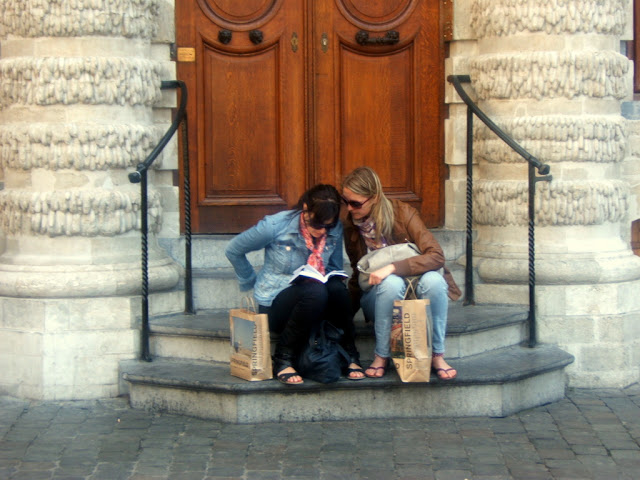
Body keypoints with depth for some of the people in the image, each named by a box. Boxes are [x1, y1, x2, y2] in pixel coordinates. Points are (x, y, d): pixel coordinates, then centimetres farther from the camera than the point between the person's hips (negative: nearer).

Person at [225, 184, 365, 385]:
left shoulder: (335, 230, 0)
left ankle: (350, 357, -16)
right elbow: (233, 250, 3)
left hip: (314, 301, 4)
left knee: (336, 287, -32)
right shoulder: (276, 225, -12)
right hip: (275, 304, -4)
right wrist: (252, 283, 9)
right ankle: (283, 360, -21)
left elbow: (335, 269, 17)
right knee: (315, 291, -36)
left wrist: (335, 279, -5)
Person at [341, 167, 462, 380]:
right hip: (377, 296, 1)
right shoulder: (350, 226, -1)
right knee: (392, 283, -35)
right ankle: (381, 357, -24)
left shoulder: (402, 213, -12)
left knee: (433, 280, -36)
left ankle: (437, 355, -22)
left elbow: (436, 256, -22)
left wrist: (392, 268, -33)